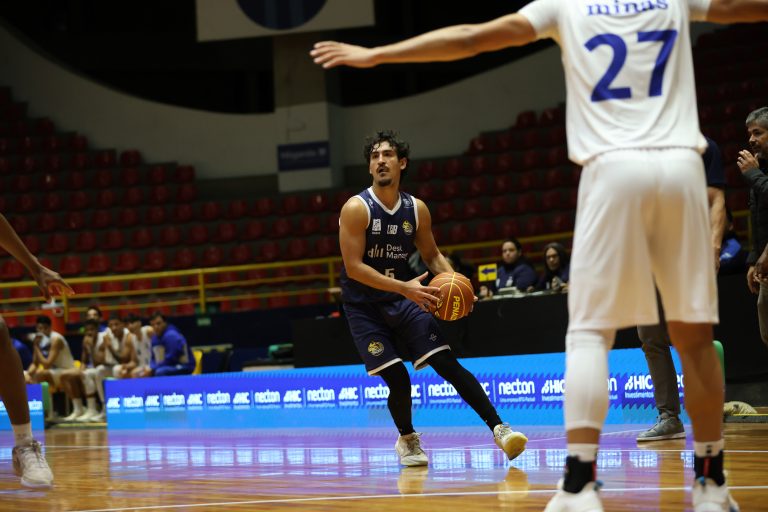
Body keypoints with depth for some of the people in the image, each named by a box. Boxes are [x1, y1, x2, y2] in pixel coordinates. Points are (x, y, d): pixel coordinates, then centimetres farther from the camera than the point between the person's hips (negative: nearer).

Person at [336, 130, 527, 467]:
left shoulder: (417, 209, -1)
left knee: (447, 363, -9)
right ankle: (406, 439, 18)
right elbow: (353, 267, -22)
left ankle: (498, 427, -8)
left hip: (406, 298, 3)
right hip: (364, 306, -3)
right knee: (397, 378, -10)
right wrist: (403, 287, -30)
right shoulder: (356, 209, -16)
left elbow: (432, 255, 11)